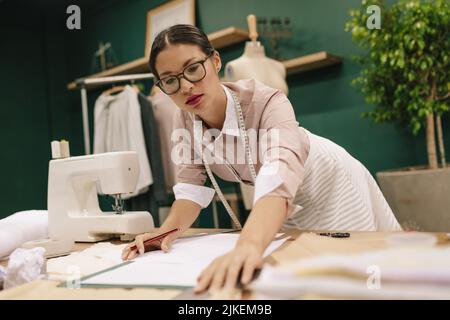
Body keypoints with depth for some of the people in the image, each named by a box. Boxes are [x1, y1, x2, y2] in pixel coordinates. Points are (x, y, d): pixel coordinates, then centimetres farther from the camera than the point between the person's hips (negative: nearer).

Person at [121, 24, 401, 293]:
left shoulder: (266, 102, -38)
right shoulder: (185, 121, -19)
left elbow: (279, 180, -55)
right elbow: (191, 187, -14)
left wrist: (248, 246, -74)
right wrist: (167, 231, -35)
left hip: (328, 181, -5)